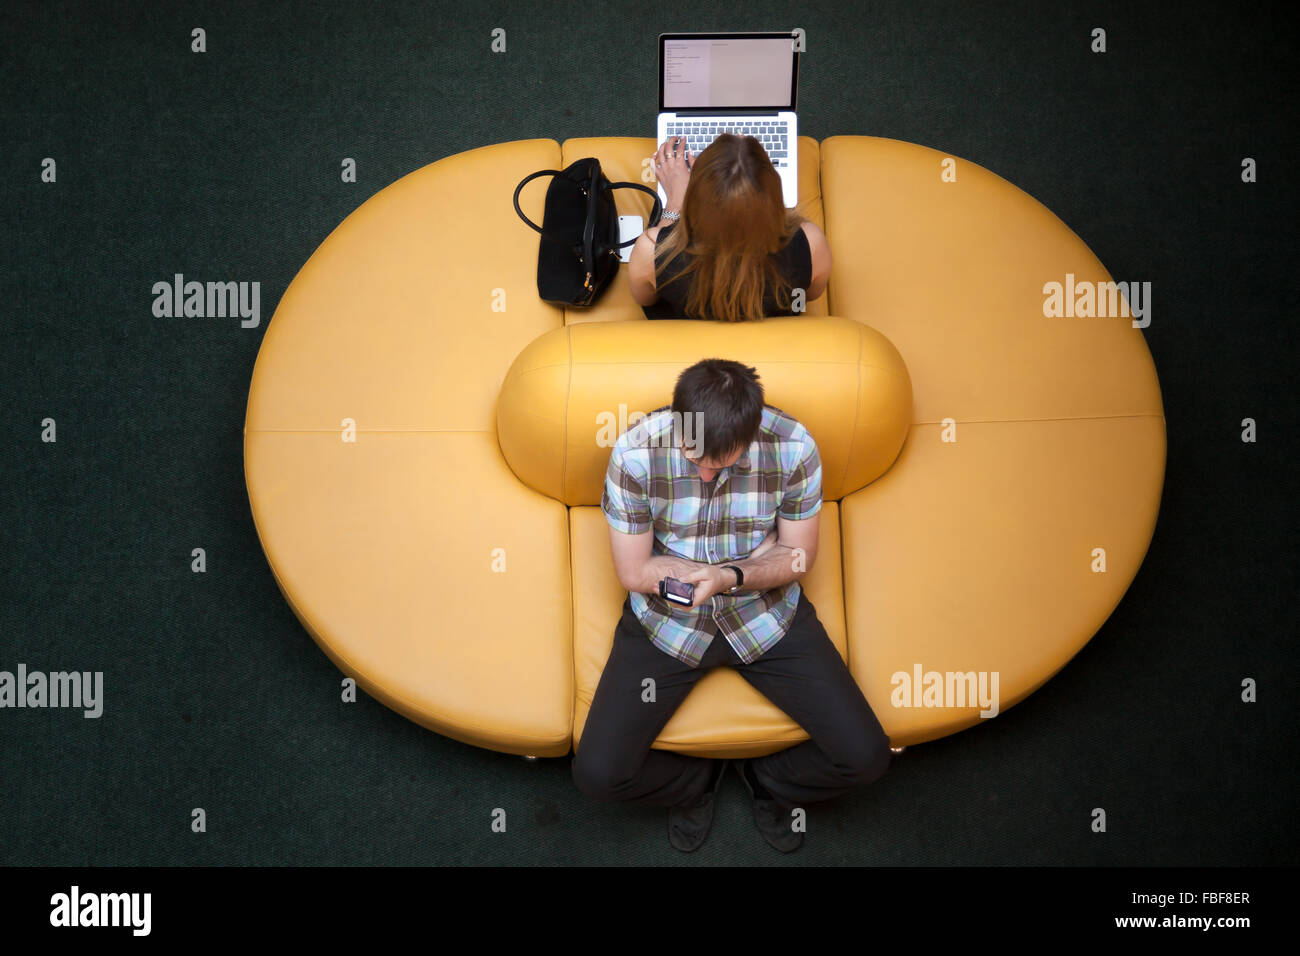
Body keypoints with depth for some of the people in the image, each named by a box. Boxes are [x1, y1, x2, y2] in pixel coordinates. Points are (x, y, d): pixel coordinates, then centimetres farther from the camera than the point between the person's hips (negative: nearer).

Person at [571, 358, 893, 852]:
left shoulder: (794, 447, -18)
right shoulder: (634, 453, -22)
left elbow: (798, 557, -5)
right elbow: (633, 572, -13)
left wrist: (729, 575, -27)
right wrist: (753, 558, -15)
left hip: (767, 612, 1)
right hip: (667, 617, 0)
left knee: (865, 757, -11)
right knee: (597, 773, -15)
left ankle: (768, 781, 22)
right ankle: (696, 781, 19)